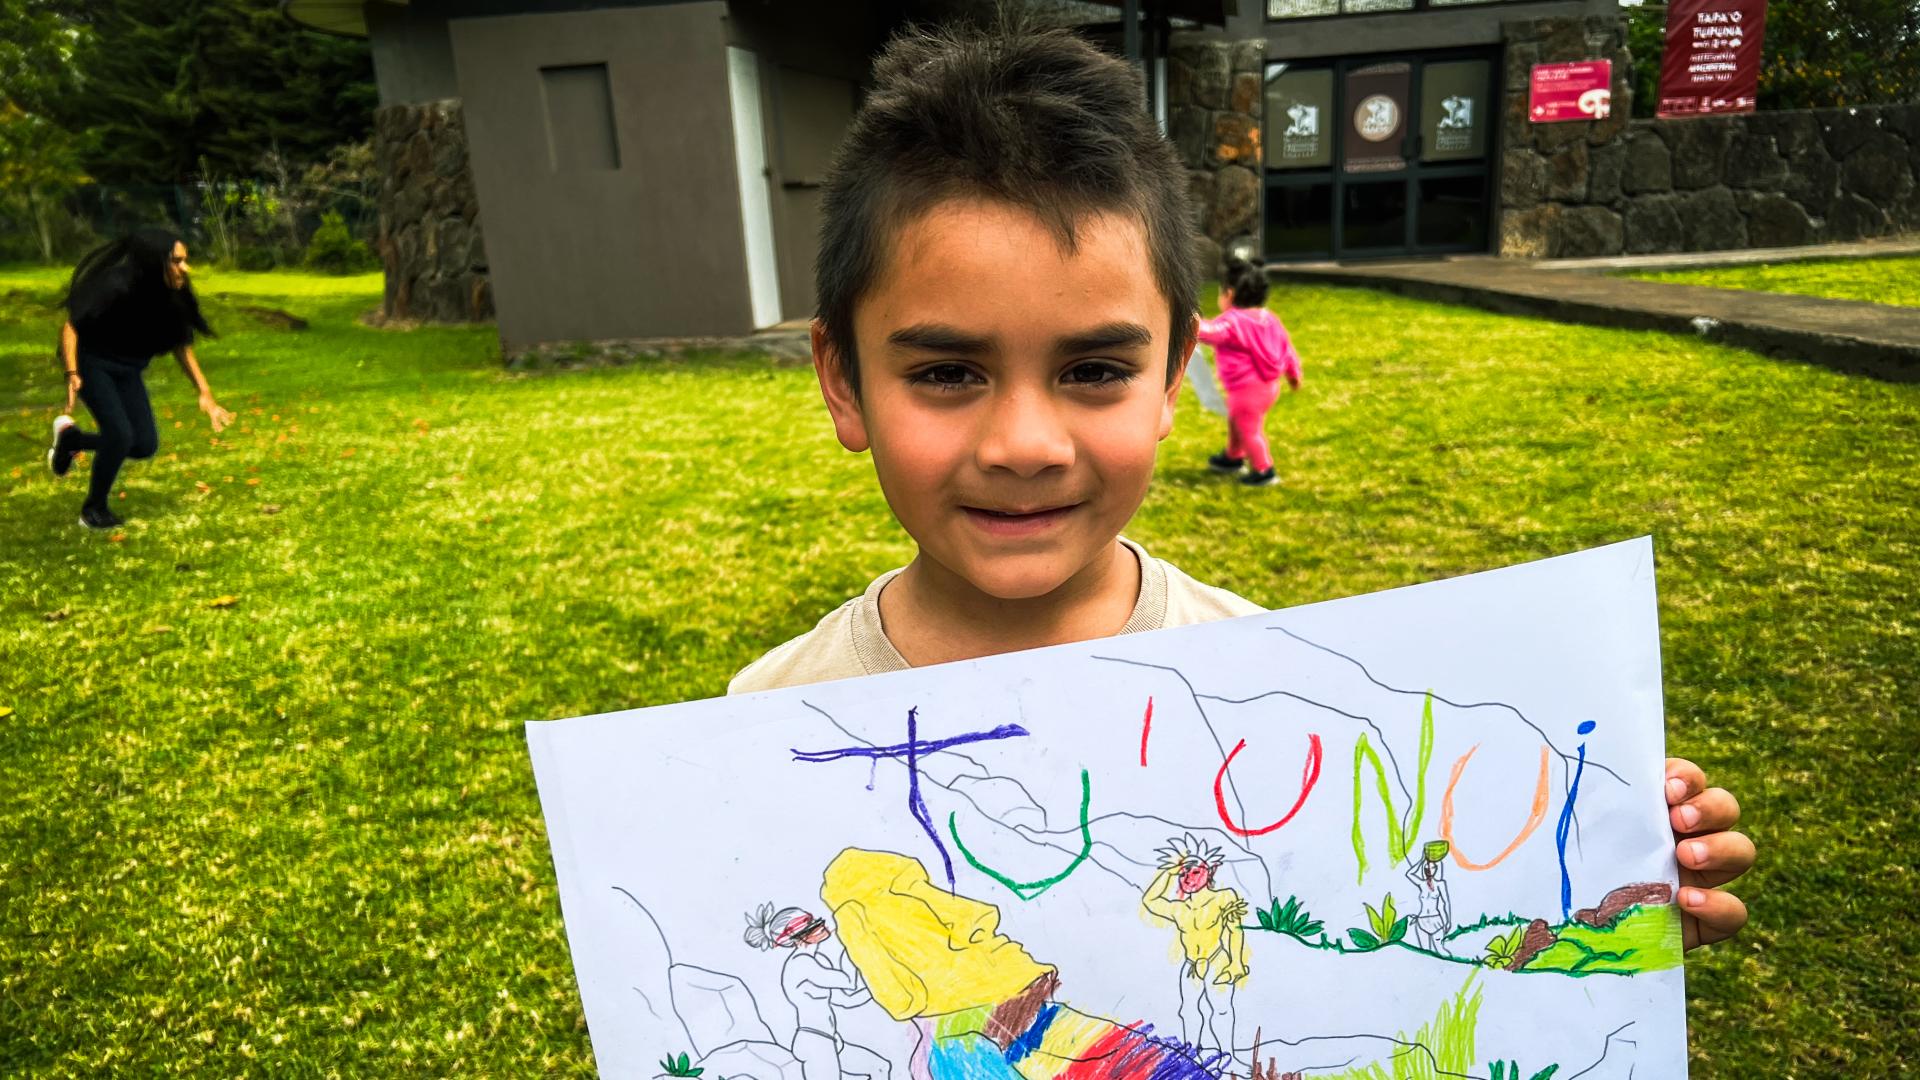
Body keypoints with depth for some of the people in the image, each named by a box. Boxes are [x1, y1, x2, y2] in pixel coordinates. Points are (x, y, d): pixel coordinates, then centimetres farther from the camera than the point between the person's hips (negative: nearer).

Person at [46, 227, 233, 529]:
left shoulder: (172, 296, -12)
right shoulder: (115, 287, -29)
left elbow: (182, 345, -2)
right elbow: (71, 327, -24)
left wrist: (205, 394, -7)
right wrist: (72, 374, -37)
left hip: (127, 369, 6)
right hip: (92, 362, -6)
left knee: (145, 445, 0)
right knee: (120, 435, -18)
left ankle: (70, 437, 29)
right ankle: (93, 509, 5)